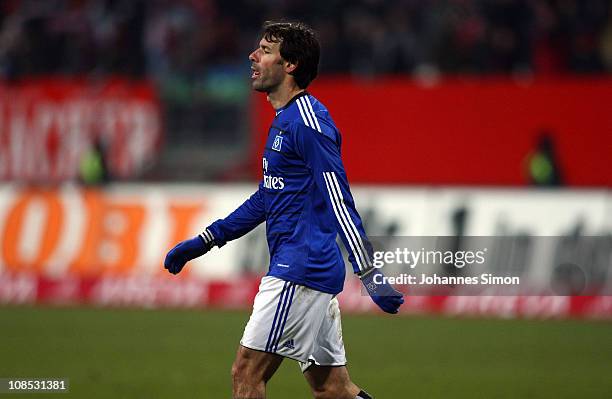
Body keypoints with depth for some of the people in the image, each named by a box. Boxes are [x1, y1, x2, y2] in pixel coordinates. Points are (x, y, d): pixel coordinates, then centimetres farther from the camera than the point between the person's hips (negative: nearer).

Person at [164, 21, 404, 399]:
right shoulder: (284, 120, 18)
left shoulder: (307, 120, -13)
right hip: (313, 274, 10)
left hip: (301, 271, -10)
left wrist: (371, 276, -24)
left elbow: (339, 201, -19)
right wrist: (205, 241, 27)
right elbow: (268, 198, 28)